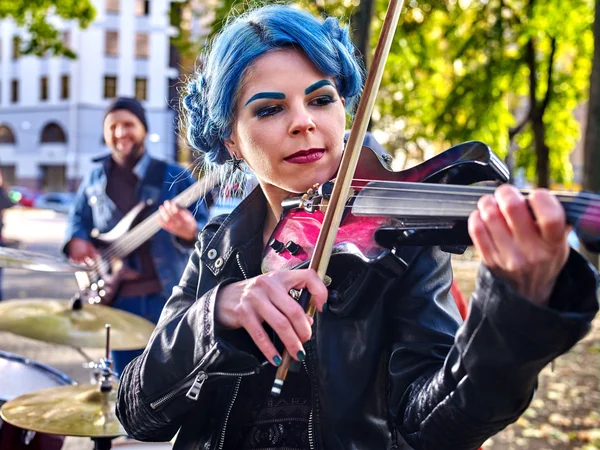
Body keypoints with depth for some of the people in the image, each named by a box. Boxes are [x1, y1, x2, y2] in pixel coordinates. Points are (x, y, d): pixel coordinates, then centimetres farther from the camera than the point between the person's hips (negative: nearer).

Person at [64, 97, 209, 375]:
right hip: (116, 297, 4)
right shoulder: (95, 179, 8)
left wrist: (188, 231, -33)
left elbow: (205, 231, -9)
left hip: (165, 295, -3)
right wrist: (77, 240, -3)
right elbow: (78, 216, 20)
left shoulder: (174, 177, -5)